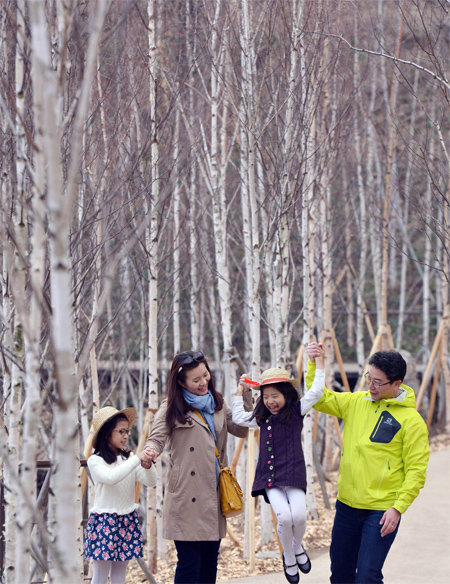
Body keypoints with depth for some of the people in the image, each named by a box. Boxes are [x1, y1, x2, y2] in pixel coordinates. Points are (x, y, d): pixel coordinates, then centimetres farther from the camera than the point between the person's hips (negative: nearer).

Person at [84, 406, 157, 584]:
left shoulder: (128, 457, 4)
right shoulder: (95, 461, -8)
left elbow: (151, 482, -1)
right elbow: (111, 478, -27)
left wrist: (148, 465, -20)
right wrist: (137, 460, -26)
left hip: (128, 521, 4)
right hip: (104, 521, -4)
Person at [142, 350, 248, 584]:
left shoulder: (217, 403, 16)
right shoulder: (172, 408, -1)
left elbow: (241, 429, 15)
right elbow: (156, 439, -8)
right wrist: (150, 453, -31)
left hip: (214, 497, 6)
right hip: (187, 498, -6)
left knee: (210, 562, 9)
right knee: (189, 563, -8)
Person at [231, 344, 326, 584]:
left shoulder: (296, 411, 5)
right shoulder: (262, 417, 16)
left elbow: (316, 391, -5)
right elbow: (238, 418, 28)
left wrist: (319, 364, -5)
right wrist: (240, 392, 24)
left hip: (293, 472, -2)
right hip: (269, 475, 2)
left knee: (299, 515, -19)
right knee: (284, 517, -19)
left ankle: (297, 548, 14)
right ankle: (288, 559, 4)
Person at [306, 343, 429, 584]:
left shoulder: (411, 421, -9)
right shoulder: (357, 402, 6)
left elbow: (416, 470, -10)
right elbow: (320, 399, 15)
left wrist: (398, 508, -17)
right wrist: (313, 365, 1)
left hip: (382, 510, -5)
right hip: (347, 505, 6)